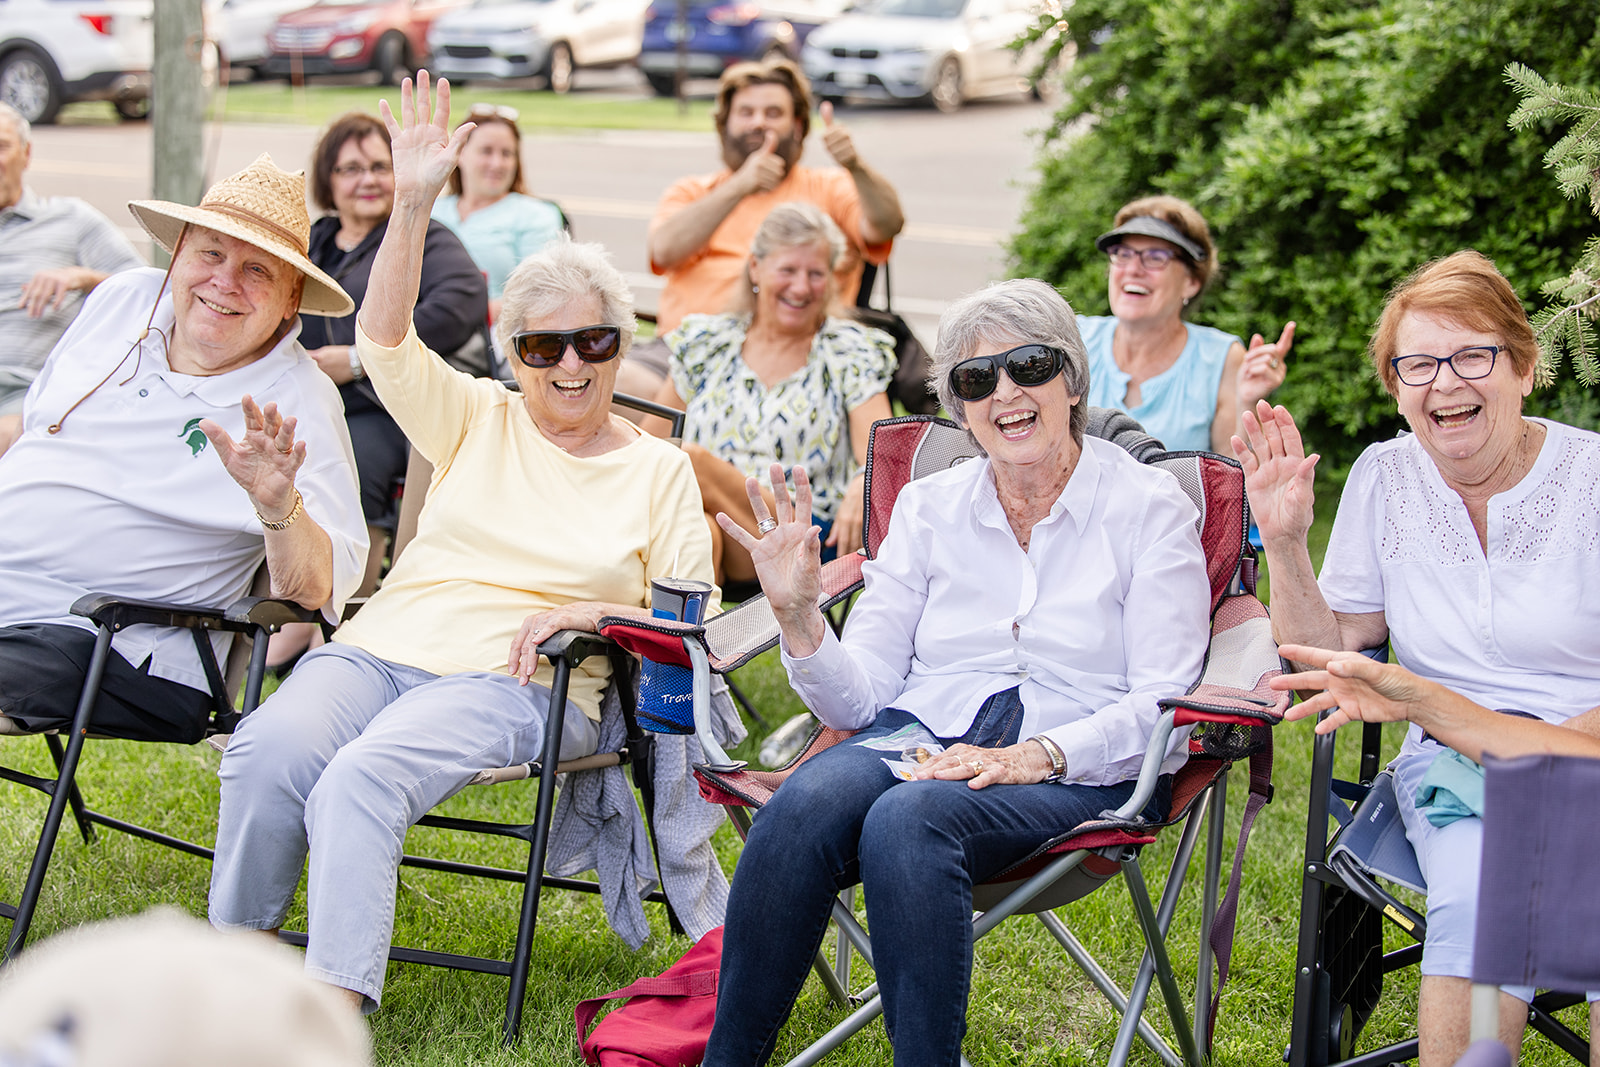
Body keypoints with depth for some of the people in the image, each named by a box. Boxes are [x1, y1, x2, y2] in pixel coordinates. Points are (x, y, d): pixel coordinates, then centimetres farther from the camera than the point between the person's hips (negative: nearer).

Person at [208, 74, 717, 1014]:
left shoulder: (659, 470, 14)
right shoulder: (477, 421, 18)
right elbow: (384, 338, 3)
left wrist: (590, 612, -7)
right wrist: (413, 205, -8)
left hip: (519, 683, -3)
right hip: (381, 647, 3)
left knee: (362, 778, -34)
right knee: (271, 749, -31)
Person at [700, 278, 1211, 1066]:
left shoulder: (1148, 507, 4)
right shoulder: (929, 507, 15)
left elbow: (1164, 707, -3)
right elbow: (862, 696, 10)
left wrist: (1038, 756, -18)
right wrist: (797, 612, -9)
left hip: (1078, 770, -3)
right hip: (919, 736, 3)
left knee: (907, 820, -36)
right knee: (802, 808, -32)